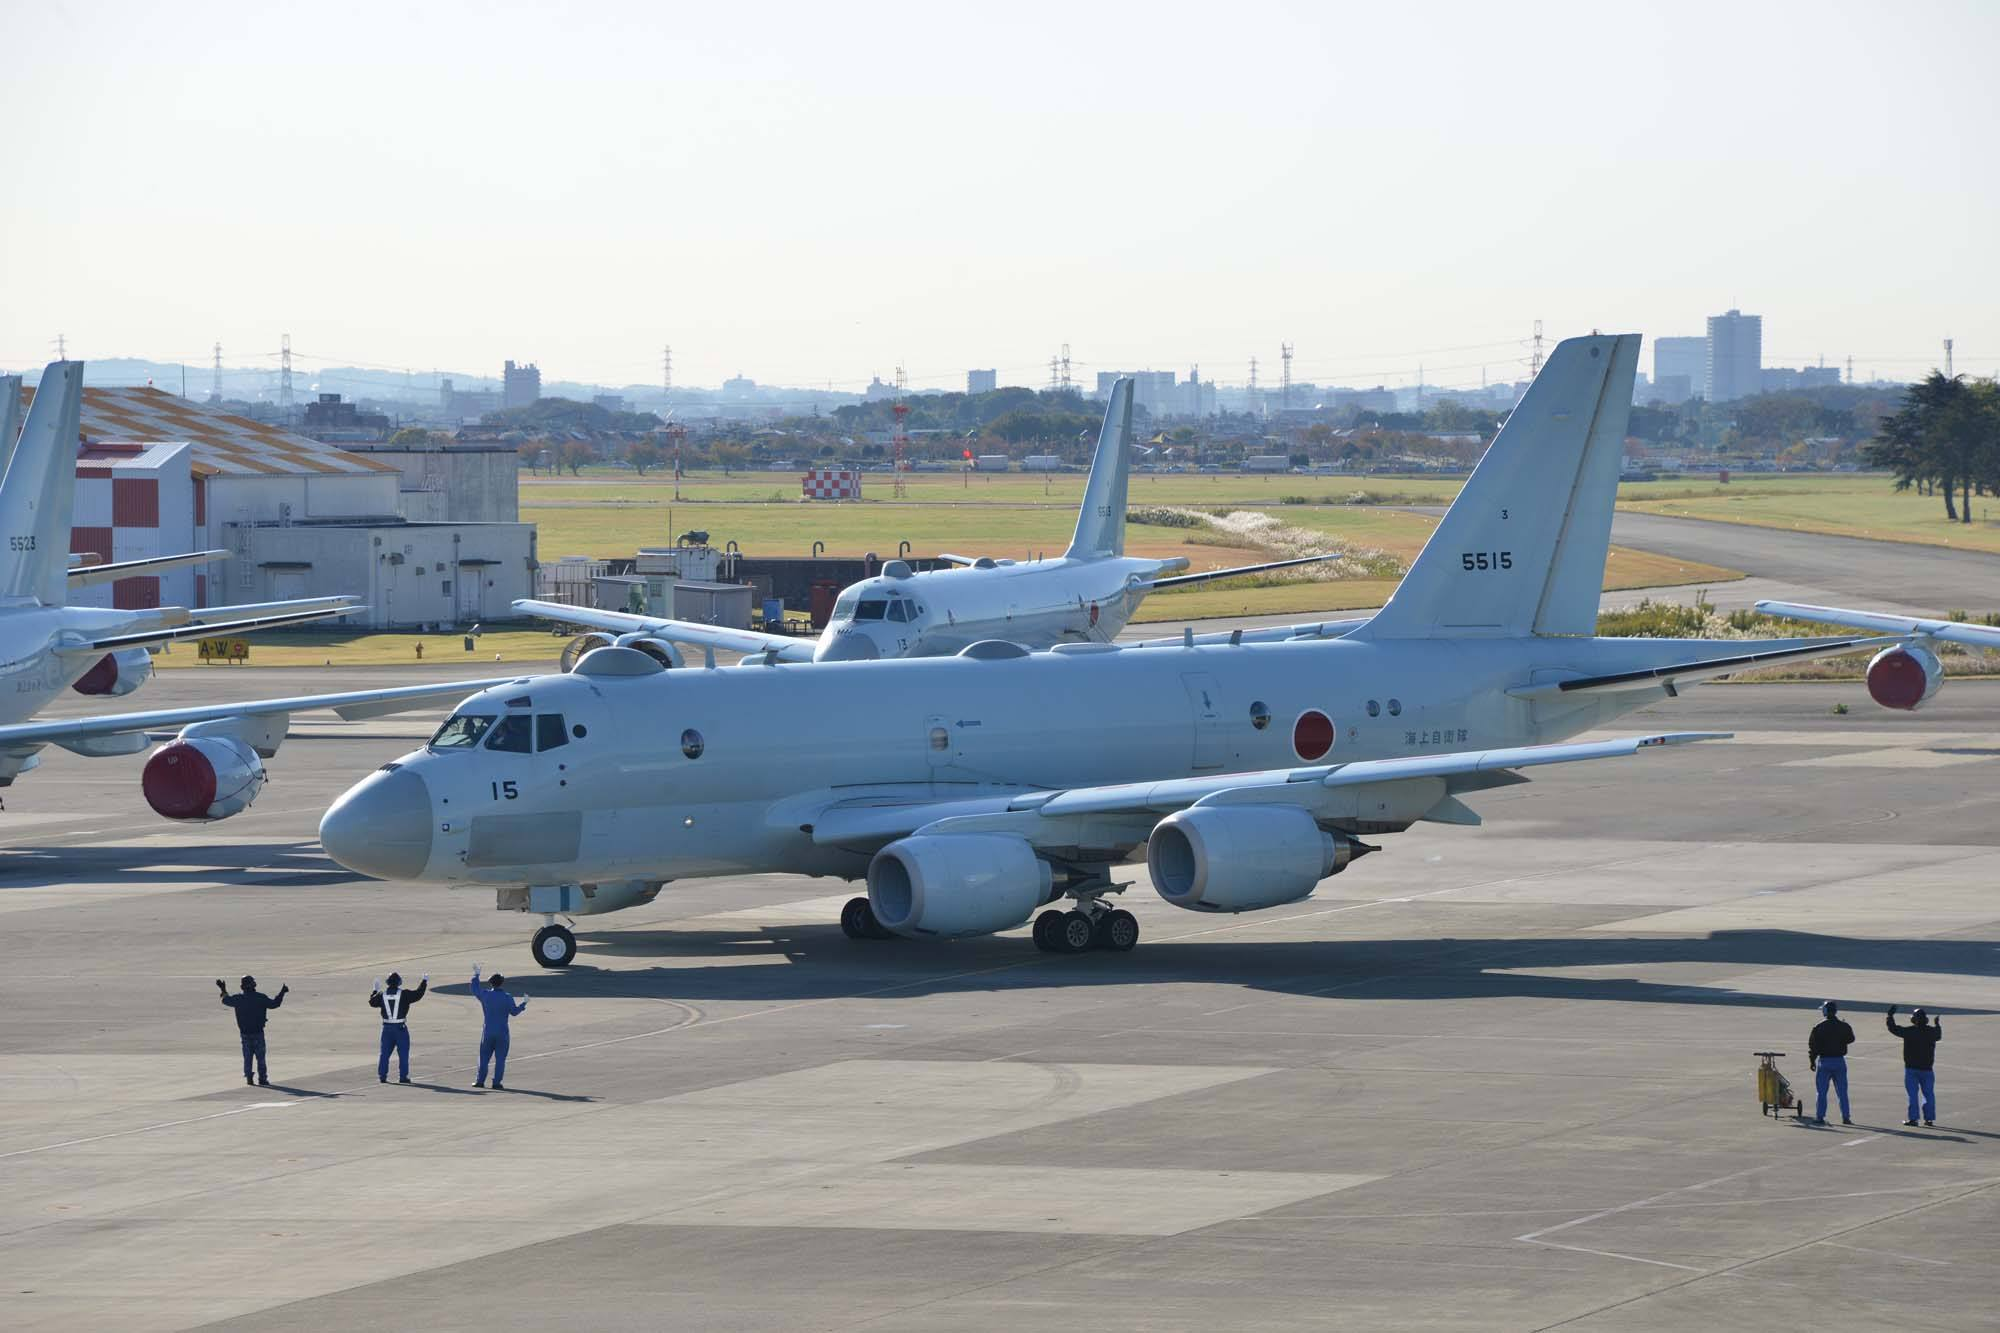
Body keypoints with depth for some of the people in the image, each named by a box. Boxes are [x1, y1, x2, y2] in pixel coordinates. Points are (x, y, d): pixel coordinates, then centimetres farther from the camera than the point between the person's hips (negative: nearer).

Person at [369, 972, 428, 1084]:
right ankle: (403, 1076, 2)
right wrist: (424, 982, 7)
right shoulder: (404, 994, -10)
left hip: (387, 1028, 3)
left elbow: (372, 1002, 16)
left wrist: (376, 991, 32)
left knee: (385, 1053, 11)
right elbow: (417, 994, -6)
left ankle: (382, 1076, 9)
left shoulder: (382, 995, 1)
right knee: (403, 1053, 4)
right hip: (401, 1028, -3)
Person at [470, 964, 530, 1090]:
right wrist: (523, 1003, 14)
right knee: (500, 1058, 4)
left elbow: (475, 991, 15)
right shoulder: (507, 998, -12)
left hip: (488, 1032, 2)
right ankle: (497, 1083, 1)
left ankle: (480, 1081, 14)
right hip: (502, 1032, -2)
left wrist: (476, 975, 26)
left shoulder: (485, 995, -5)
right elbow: (514, 1012, -1)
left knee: (484, 1056, 13)